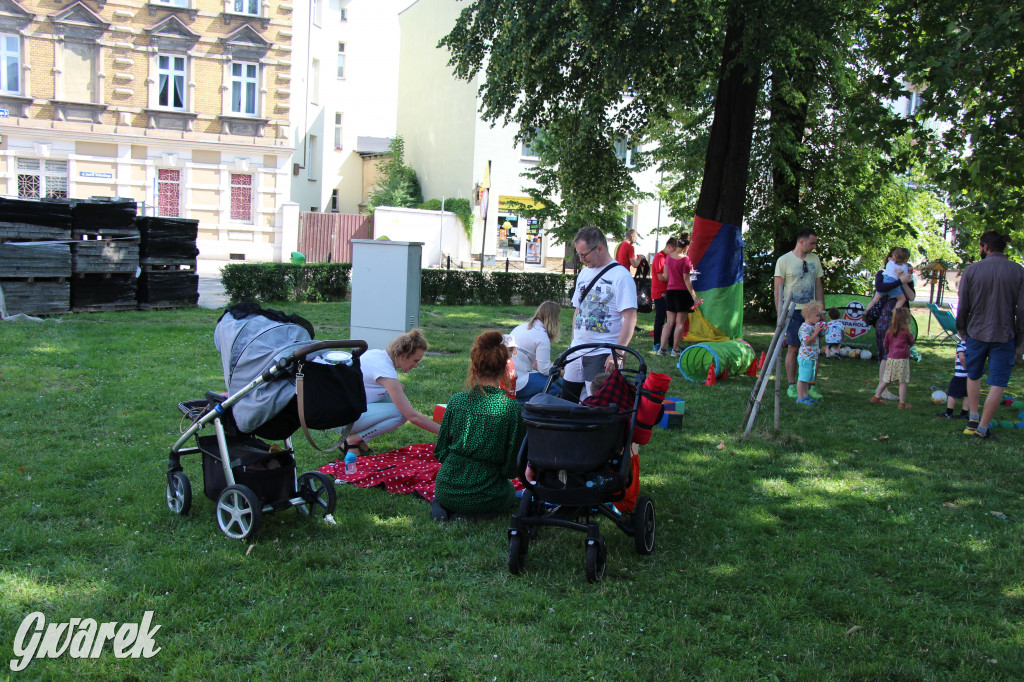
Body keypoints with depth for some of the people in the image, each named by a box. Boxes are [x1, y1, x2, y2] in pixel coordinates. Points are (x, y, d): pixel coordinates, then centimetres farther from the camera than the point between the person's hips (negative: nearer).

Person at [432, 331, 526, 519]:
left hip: (447, 492, 3)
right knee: (509, 491, 33)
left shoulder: (457, 400, -7)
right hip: (486, 499, -3)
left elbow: (440, 451, 2)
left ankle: (442, 505, 6)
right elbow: (511, 468, -9)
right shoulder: (513, 409, -14)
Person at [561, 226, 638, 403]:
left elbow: (630, 318, -15)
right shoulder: (584, 273, 14)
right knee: (567, 398, 8)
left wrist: (617, 353, -20)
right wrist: (573, 342, 17)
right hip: (577, 351, 7)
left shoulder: (621, 276, -11)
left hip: (603, 355, -7)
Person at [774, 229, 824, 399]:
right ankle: (792, 386, 7)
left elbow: (818, 287, 16)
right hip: (794, 311, -5)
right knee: (793, 348, -2)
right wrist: (780, 312, -12)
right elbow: (778, 288, -5)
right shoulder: (784, 260, -4)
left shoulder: (814, 259, 12)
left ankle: (811, 385, 11)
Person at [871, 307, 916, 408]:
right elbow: (911, 343, 6)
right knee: (903, 382, 0)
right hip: (902, 358, -5)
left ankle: (876, 397, 21)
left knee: (886, 380, 15)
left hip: (891, 358, 5)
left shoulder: (889, 331, 4)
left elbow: (885, 344, 12)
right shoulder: (905, 332, -9)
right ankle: (902, 403, 2)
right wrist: (910, 334, 16)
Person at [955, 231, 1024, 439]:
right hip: (1004, 335, -1)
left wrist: (962, 330, 16)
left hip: (976, 333, 1)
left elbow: (962, 307, 0)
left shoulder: (971, 270, -5)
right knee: (997, 383, 4)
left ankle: (973, 418, 22)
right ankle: (982, 428, 3)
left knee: (973, 375, 22)